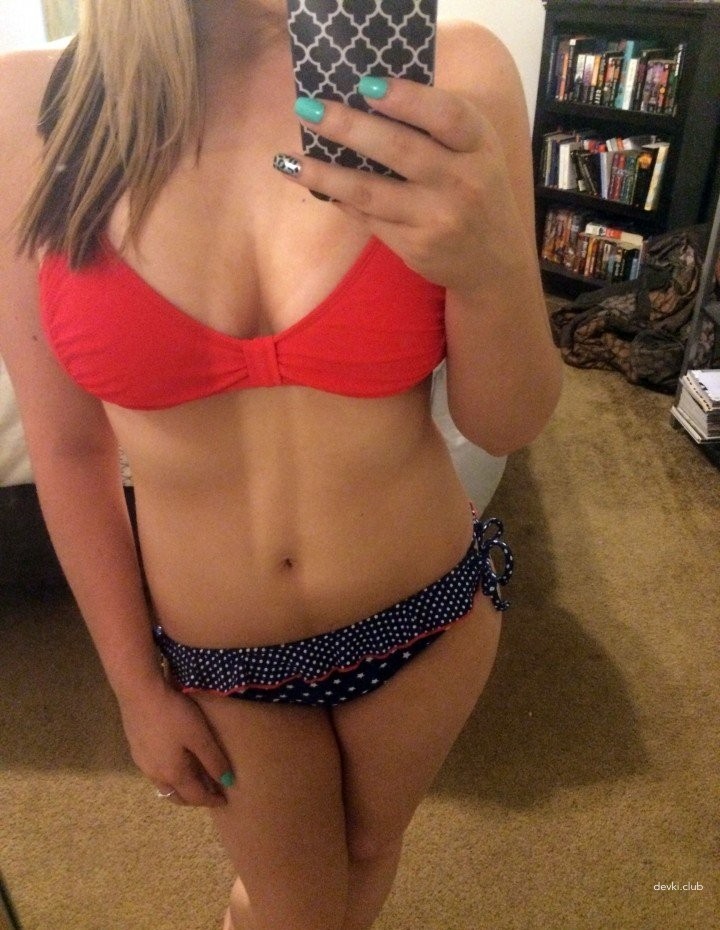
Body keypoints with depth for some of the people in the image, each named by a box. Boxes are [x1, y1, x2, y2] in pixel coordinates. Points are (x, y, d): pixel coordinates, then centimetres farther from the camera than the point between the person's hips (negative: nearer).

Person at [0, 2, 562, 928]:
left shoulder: (449, 74, -16)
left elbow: (503, 426, -12)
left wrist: (494, 266, -32)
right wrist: (137, 684, 1)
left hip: (427, 614, 2)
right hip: (218, 653, 0)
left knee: (370, 848, 29)